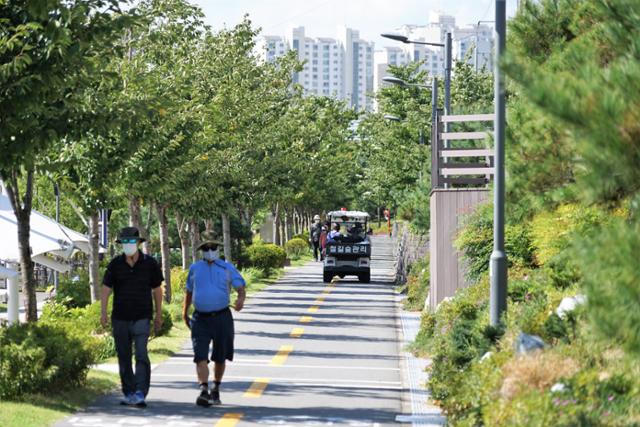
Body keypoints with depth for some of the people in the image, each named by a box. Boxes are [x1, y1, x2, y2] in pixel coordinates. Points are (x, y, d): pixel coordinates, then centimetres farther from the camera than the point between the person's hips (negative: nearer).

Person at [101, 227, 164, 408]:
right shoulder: (115, 264, 0)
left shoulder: (149, 264, -1)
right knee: (124, 357, 8)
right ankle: (129, 394, 17)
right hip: (120, 318, 2)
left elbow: (157, 290, 8)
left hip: (142, 318, -2)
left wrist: (159, 316, 11)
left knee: (141, 355, -15)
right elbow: (106, 289, 2)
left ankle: (140, 394, -19)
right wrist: (103, 313, -9)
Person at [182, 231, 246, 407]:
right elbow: (189, 291, 22)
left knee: (220, 357, 10)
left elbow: (240, 286, -6)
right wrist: (184, 313, 26)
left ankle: (216, 390, 27)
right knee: (200, 356, -14)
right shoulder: (195, 268, 10)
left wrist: (241, 298, -28)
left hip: (222, 317, -1)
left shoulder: (227, 268, 2)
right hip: (200, 319, 1)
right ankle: (204, 391, -21)